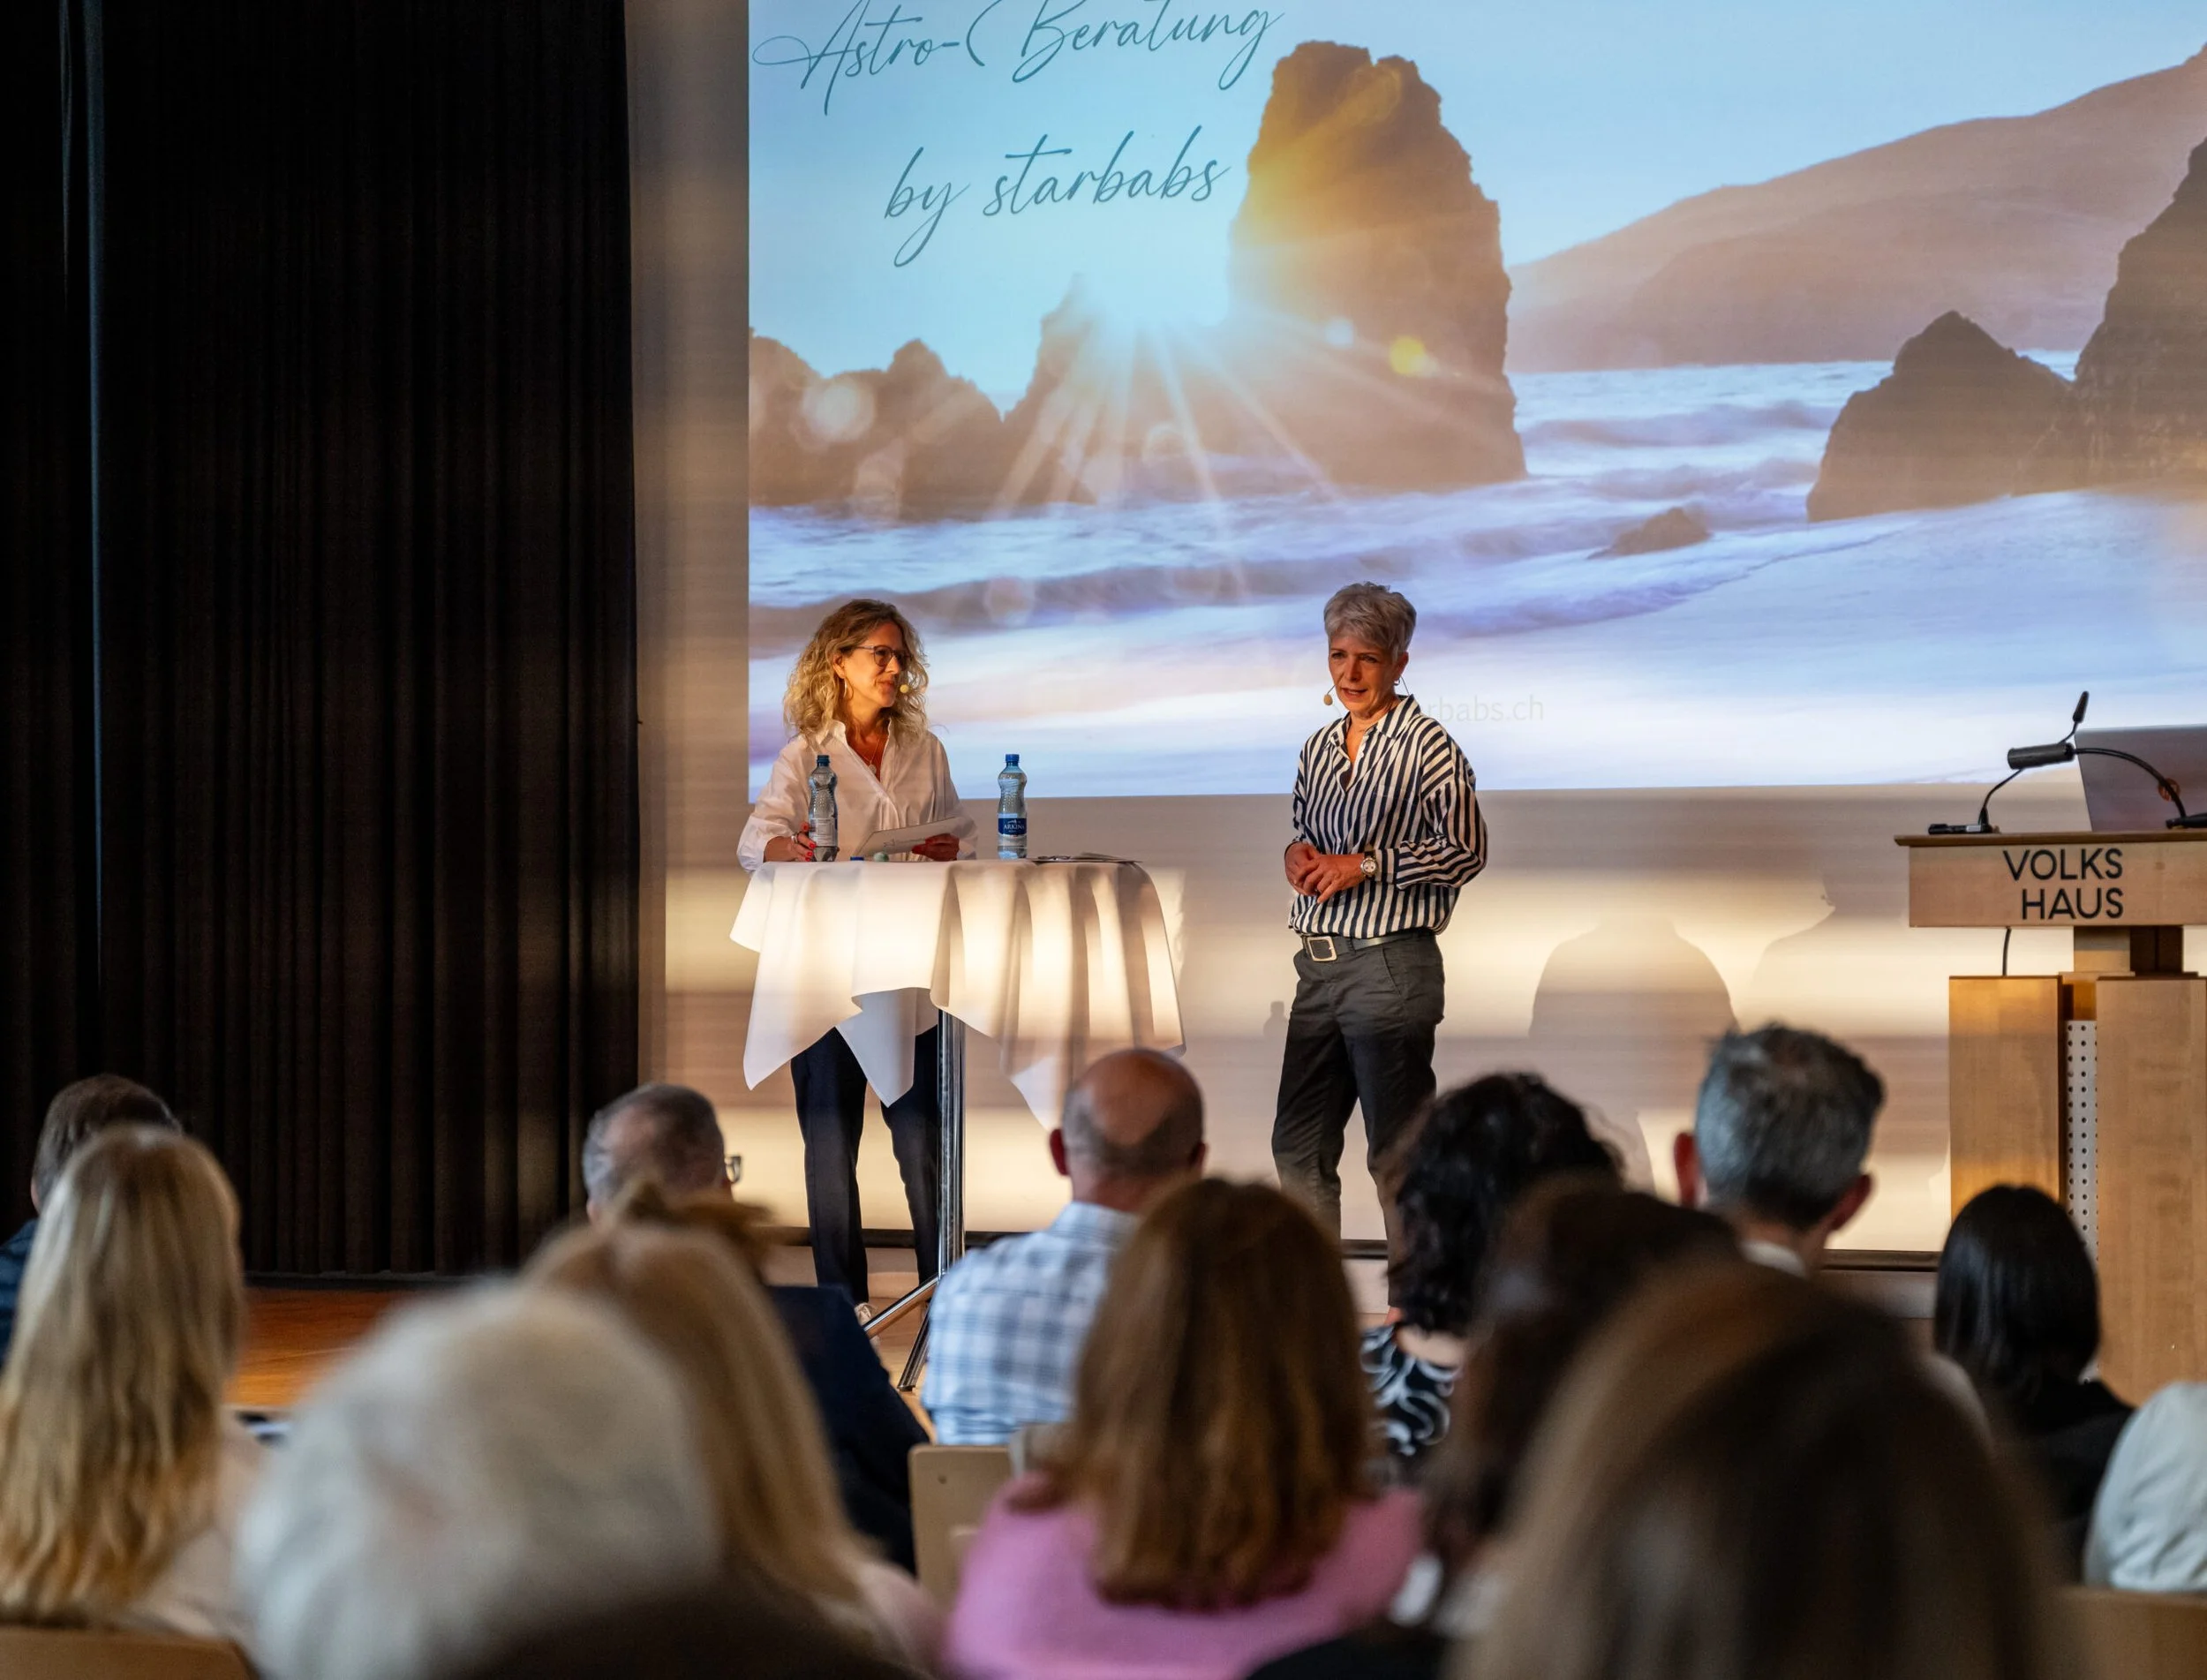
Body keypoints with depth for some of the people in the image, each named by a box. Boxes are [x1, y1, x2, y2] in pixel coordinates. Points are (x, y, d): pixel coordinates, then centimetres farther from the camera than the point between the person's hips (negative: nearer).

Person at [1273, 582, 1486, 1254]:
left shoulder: (1426, 746, -7)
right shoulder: (1320, 747, 14)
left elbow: (1465, 850, -11)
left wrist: (1366, 865, -15)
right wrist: (1298, 855, 2)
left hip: (1391, 965, -7)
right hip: (1320, 964, 7)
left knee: (1397, 1149, -4)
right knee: (1299, 1143, 10)